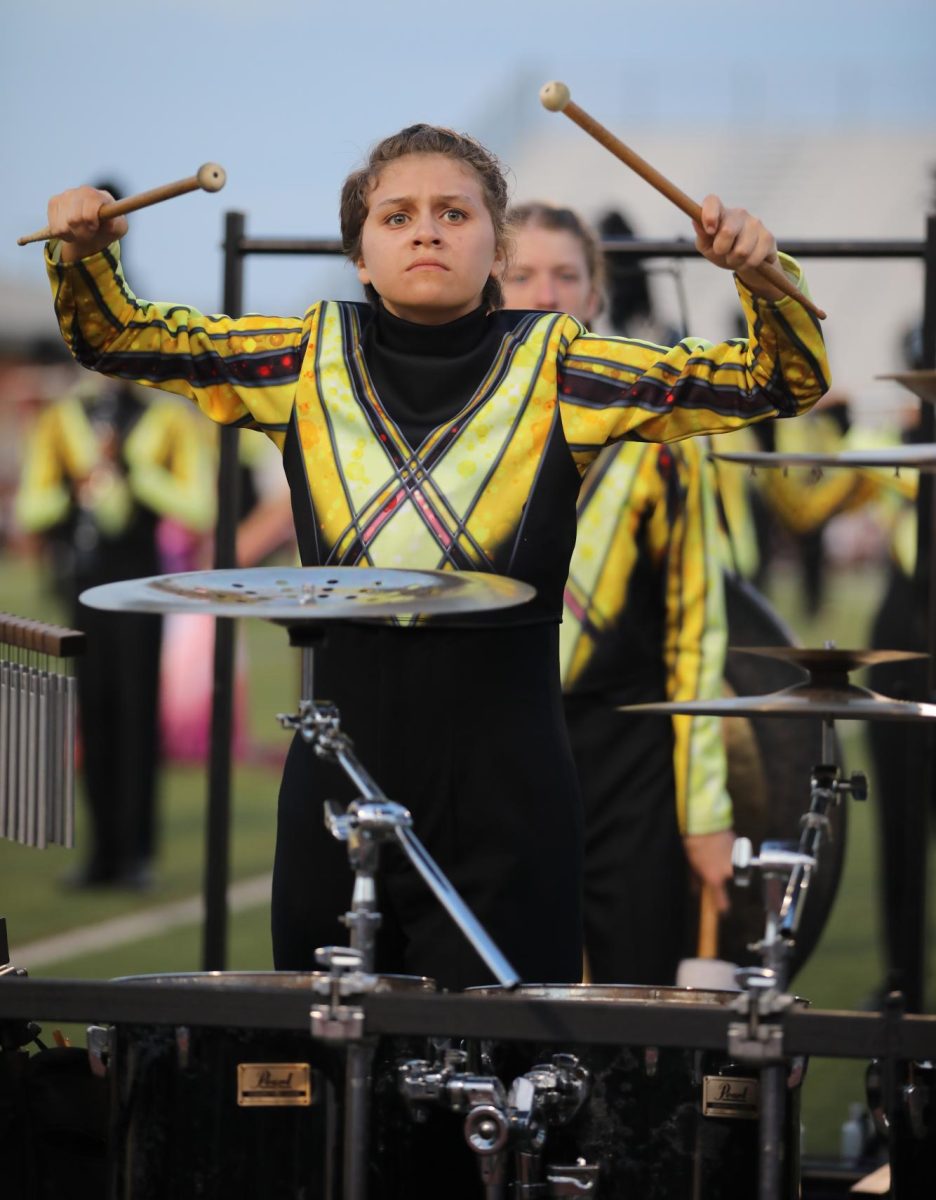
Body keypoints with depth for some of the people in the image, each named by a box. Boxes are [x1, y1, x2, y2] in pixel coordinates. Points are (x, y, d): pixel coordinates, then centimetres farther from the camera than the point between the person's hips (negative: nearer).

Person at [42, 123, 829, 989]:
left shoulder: (557, 370, -1)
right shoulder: (313, 360, 7)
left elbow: (786, 381, -3)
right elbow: (114, 336, 14)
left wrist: (760, 275, -21)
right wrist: (83, 252, -5)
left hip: (504, 787, -2)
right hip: (342, 768, 3)